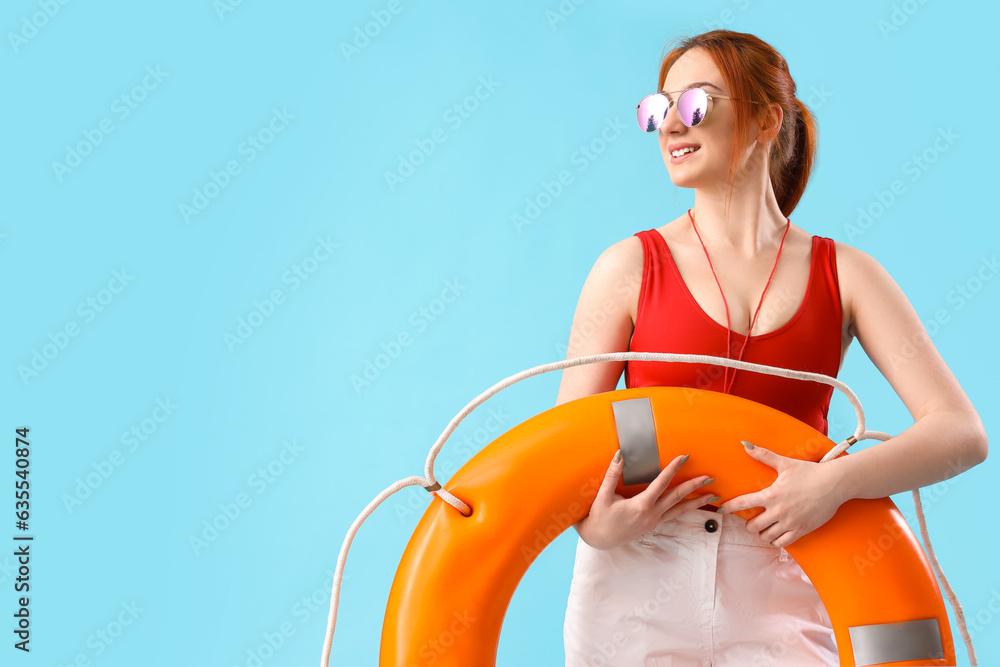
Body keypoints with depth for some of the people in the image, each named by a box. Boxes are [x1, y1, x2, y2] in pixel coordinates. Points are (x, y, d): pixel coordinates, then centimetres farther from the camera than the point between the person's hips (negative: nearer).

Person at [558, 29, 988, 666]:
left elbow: (962, 431, -4)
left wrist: (836, 481, -19)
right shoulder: (630, 266, 0)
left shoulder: (844, 274, 3)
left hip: (777, 593, 1)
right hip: (637, 581, 0)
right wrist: (593, 526, -20)